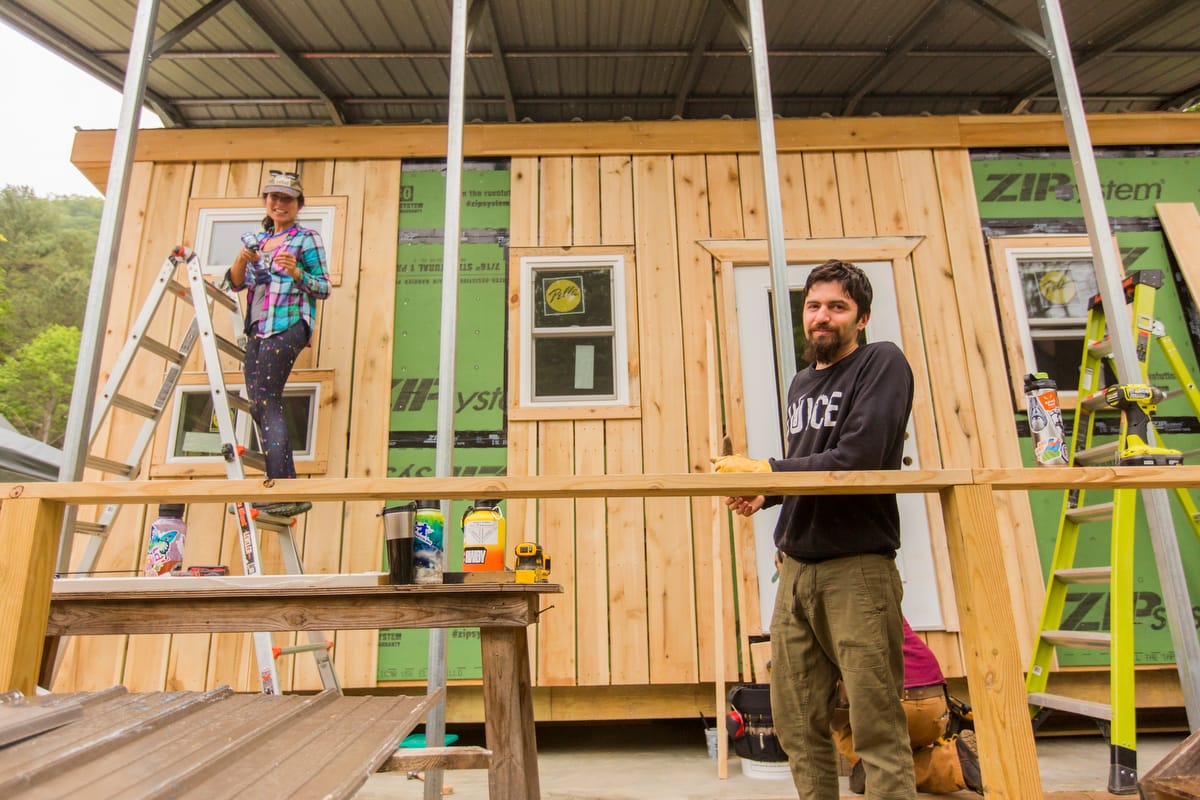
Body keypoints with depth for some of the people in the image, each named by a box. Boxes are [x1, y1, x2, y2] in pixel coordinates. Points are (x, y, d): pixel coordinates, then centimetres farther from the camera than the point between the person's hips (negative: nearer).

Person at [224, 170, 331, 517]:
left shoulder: (307, 239, 2)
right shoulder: (257, 239, 20)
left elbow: (324, 288, -2)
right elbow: (234, 283, 15)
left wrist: (297, 273, -19)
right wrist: (242, 259, -4)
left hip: (287, 326, -7)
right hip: (258, 328, 7)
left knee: (265, 403, -16)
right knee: (261, 407, 3)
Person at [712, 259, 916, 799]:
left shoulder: (882, 364, -4)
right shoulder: (802, 383, 18)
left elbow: (856, 461, -17)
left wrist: (766, 469, -12)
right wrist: (765, 497, 2)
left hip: (857, 566, -7)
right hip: (796, 567, 7)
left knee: (877, 725, -2)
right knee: (796, 723, 10)